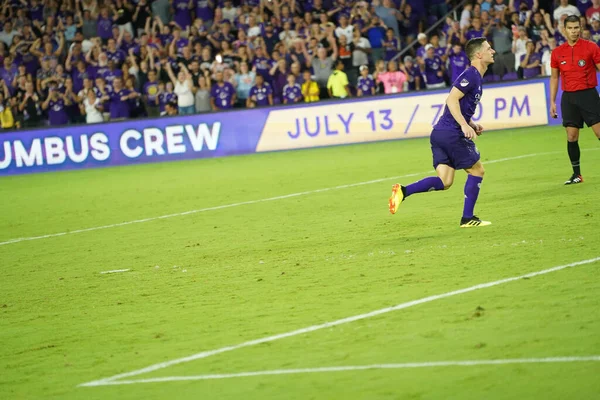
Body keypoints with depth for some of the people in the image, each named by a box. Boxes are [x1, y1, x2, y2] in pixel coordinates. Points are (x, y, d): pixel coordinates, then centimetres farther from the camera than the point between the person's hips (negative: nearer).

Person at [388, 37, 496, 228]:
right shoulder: (471, 75, -11)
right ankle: (467, 218, 11)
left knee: (444, 182, 3)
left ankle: (403, 191, -10)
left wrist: (472, 124, 17)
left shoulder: (474, 76, 20)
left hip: (440, 133, 9)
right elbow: (451, 100, -21)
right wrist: (465, 125, -27)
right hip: (452, 134, -9)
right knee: (477, 171, 5)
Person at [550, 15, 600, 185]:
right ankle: (576, 174, 10)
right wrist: (552, 102, 10)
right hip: (568, 97, 3)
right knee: (571, 137, 1)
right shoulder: (557, 53, 7)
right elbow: (554, 77, 15)